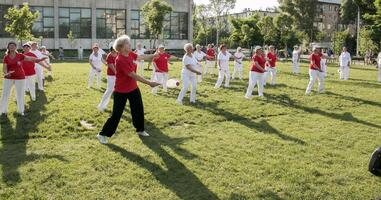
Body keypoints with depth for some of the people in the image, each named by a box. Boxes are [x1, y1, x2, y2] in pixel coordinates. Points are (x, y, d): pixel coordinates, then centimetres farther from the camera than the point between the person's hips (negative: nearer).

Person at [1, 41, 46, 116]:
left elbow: (30, 58, -10)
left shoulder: (20, 56, -4)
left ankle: (21, 110, 18)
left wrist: (39, 59, -23)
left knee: (20, 94, 5)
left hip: (20, 77, -1)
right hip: (9, 78, 1)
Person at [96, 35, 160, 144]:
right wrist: (149, 83, -25)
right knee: (116, 114, -3)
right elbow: (133, 75, -29)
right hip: (121, 91, -8)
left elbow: (141, 57, 17)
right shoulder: (120, 60, -28)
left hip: (133, 88, 8)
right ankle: (102, 134, 11)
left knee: (139, 109, 16)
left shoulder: (130, 54, -4)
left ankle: (140, 130, 36)